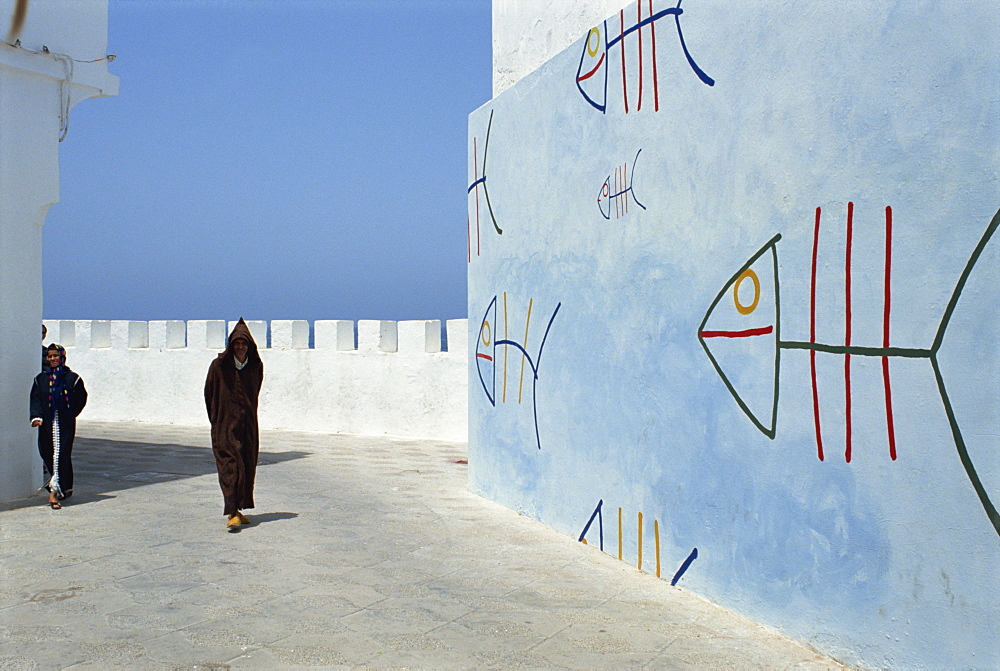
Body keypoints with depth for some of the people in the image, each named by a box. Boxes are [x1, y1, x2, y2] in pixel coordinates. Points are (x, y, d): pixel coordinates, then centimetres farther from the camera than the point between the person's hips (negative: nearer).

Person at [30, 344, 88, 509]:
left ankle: (54, 492, -16)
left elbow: (81, 399, 7)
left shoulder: (72, 378, 2)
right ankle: (65, 488, 25)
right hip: (46, 423, 3)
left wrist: (70, 414, -1)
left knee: (60, 454, -10)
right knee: (46, 453, 7)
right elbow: (35, 399, 2)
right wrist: (36, 417, -13)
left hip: (65, 423, -3)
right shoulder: (41, 378, 9)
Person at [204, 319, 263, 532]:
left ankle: (238, 509, 20)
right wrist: (216, 419, 7)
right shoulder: (219, 365, -6)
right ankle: (232, 513, -15)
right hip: (225, 425, -4)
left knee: (247, 467, 7)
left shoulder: (256, 366, 3)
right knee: (230, 465, -11)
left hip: (248, 424, 4)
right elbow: (209, 393, 3)